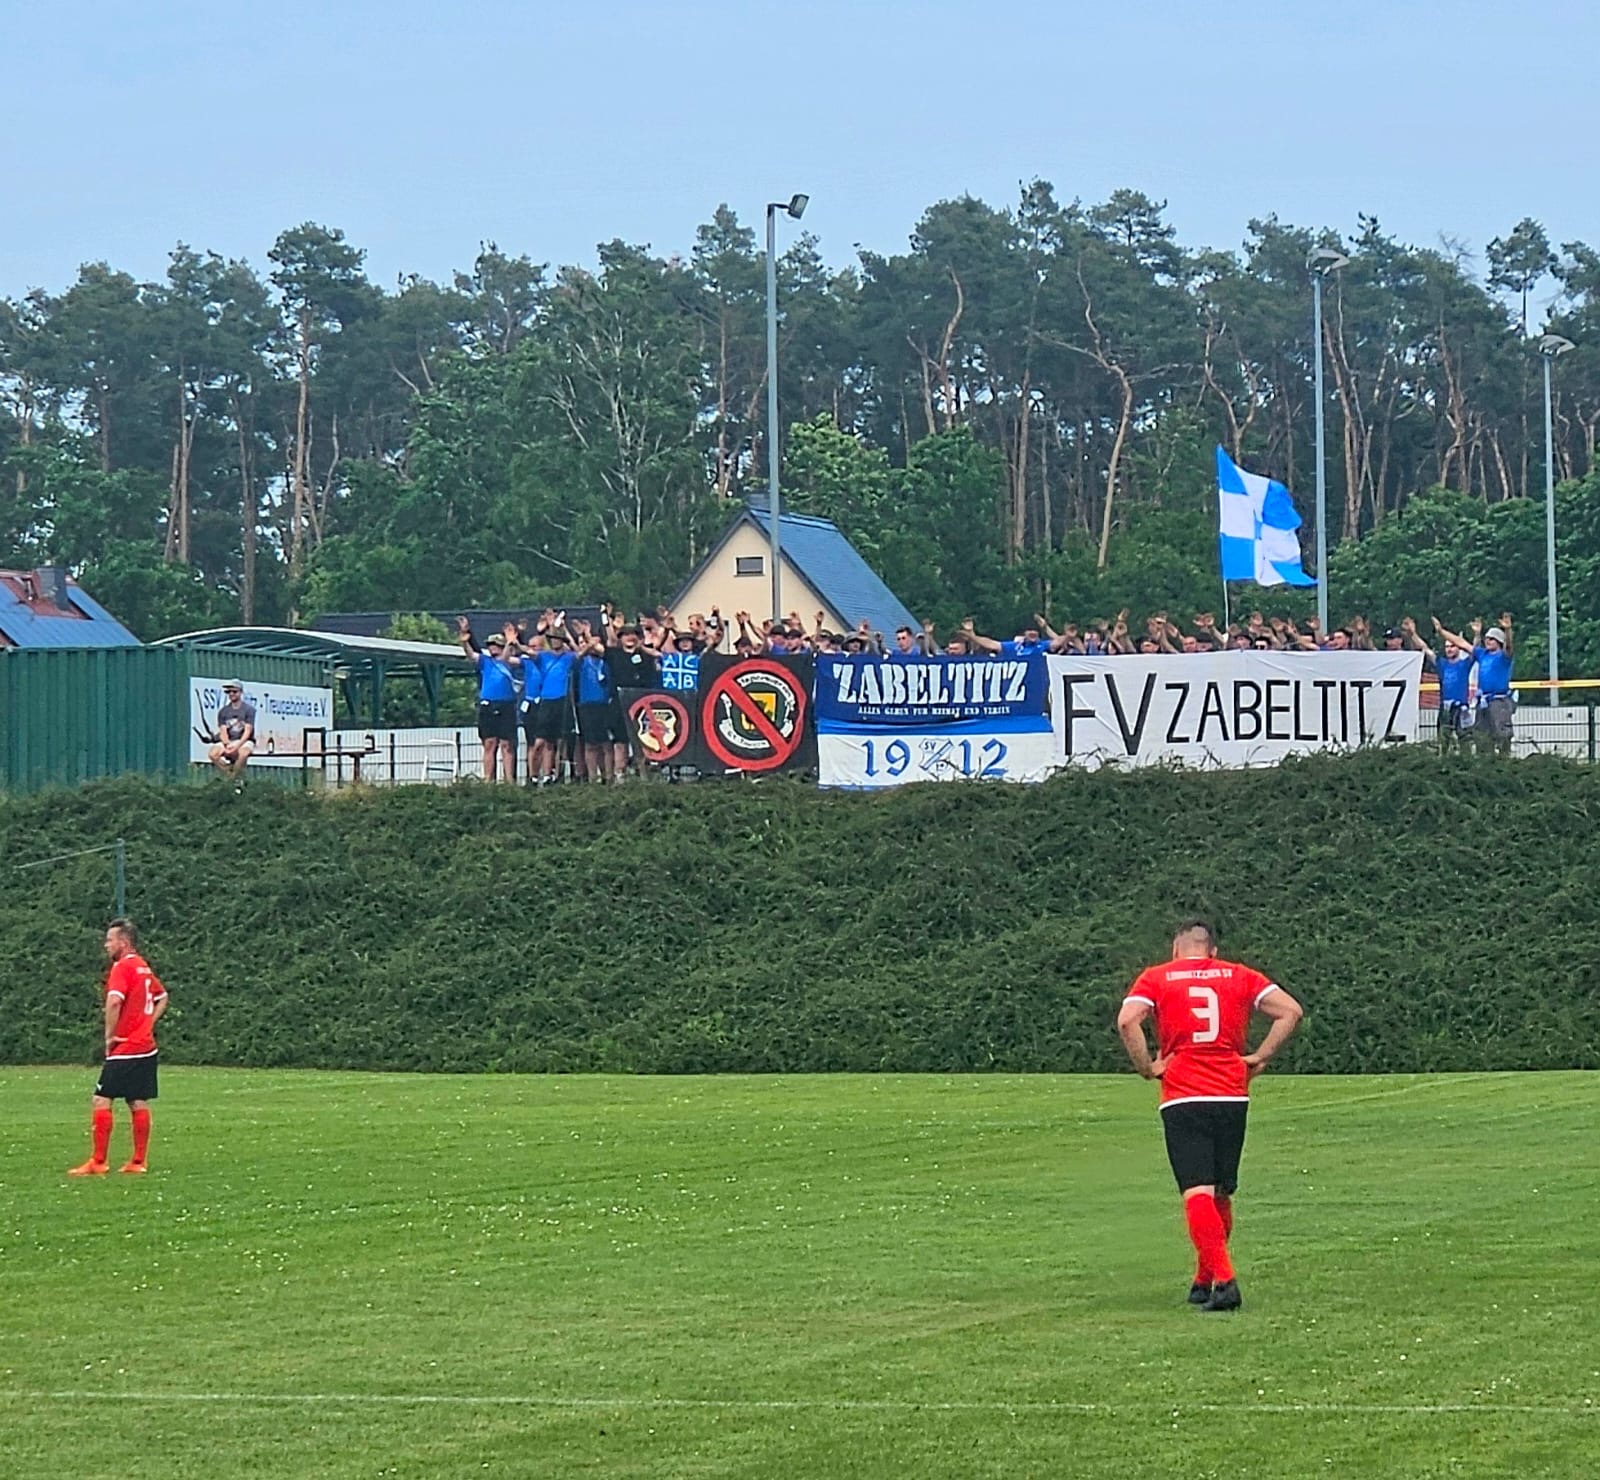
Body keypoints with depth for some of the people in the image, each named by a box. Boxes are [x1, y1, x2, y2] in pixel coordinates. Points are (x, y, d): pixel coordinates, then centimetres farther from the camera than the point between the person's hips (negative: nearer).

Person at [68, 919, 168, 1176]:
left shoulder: (122, 967, -12)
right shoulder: (144, 967, 14)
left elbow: (114, 1002, -27)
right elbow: (162, 998, 27)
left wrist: (109, 1036, -16)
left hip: (124, 1049, -9)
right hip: (146, 1046, 9)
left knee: (101, 1101, -6)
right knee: (139, 1103, 9)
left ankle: (98, 1162, -7)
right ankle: (139, 1161, 10)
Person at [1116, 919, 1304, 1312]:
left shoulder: (1156, 978, 6)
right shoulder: (1239, 976, 13)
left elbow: (1127, 1020, -11)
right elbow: (1290, 1011, 3)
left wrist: (1147, 1067, -2)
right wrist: (1259, 1058, 6)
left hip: (1182, 1099, -3)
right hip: (1232, 1096, 3)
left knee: (1197, 1193, -8)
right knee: (1221, 1195, 16)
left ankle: (1224, 1279, -24)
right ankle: (1204, 1282, 26)